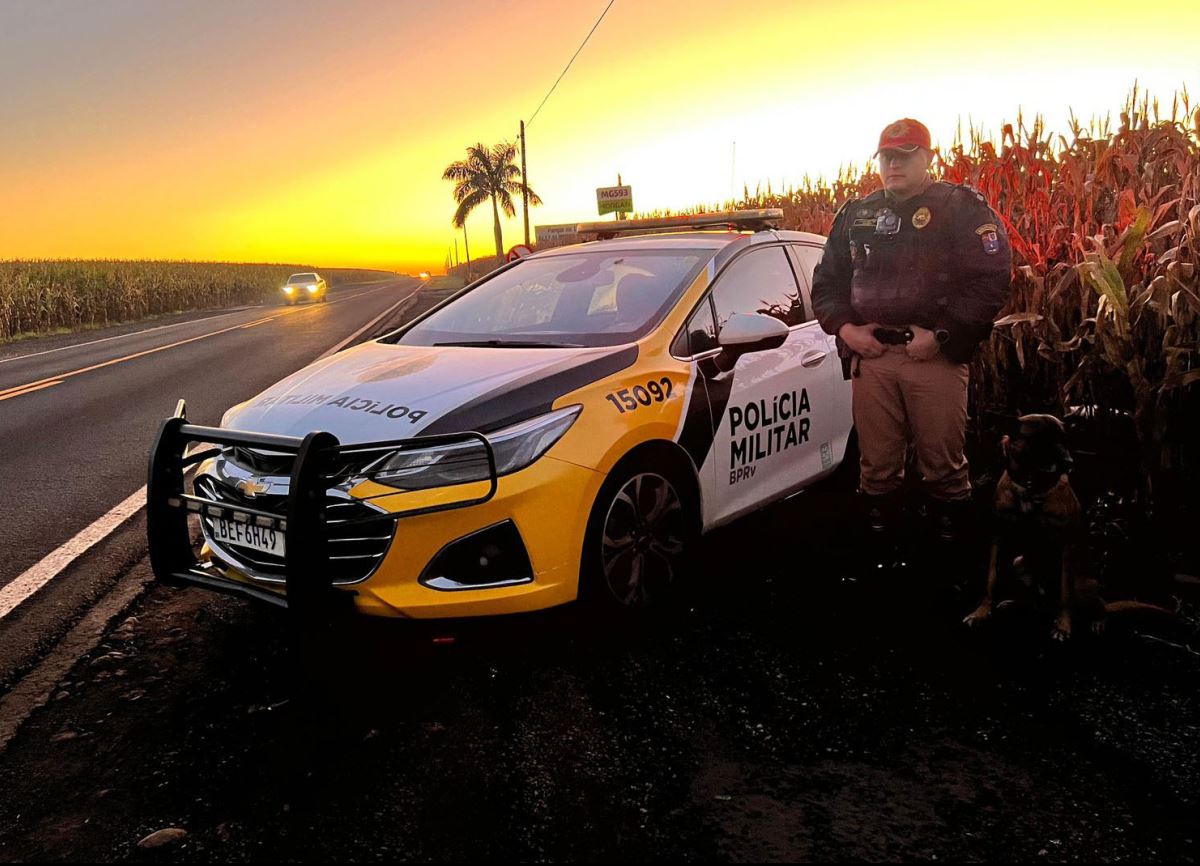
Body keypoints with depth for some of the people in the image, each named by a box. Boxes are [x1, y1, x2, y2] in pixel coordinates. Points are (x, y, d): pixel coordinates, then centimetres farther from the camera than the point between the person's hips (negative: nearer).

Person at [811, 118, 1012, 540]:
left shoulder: (963, 208, 2)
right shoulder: (855, 215, 16)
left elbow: (991, 280, -6)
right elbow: (827, 280, 21)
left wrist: (942, 336, -14)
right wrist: (844, 328, 4)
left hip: (937, 356, -3)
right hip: (870, 354, 4)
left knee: (942, 462, 1)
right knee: (876, 462, 9)